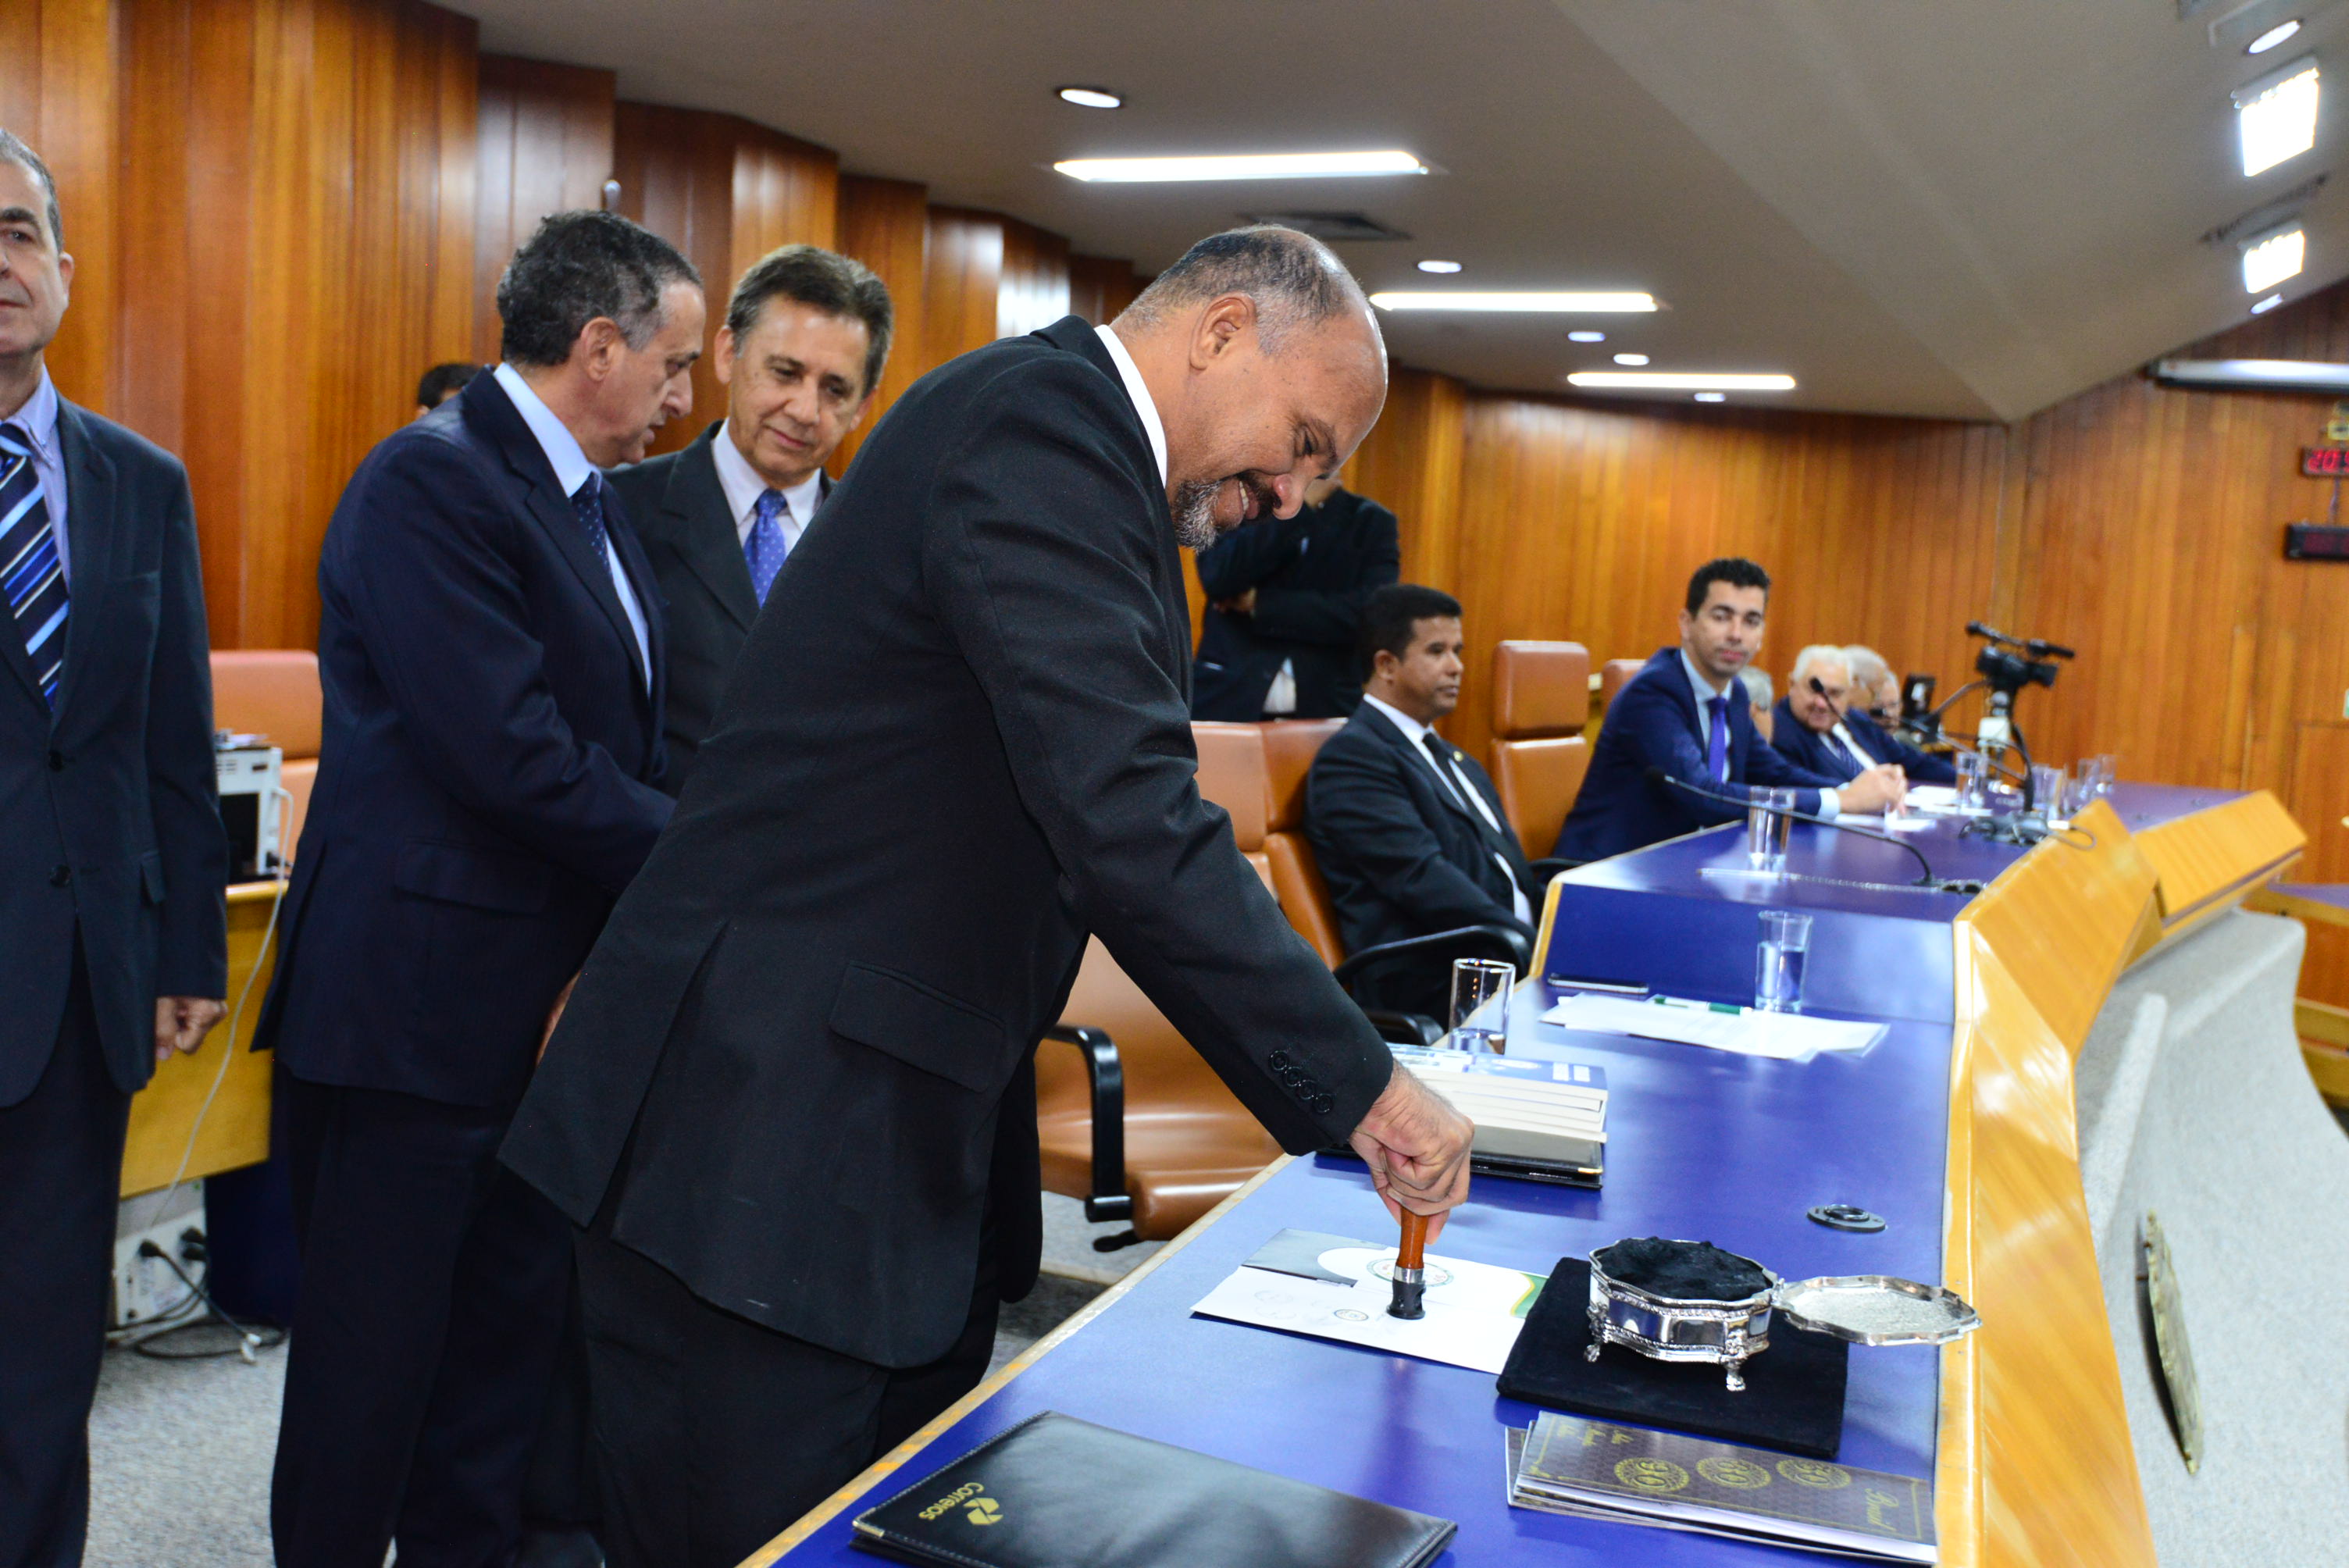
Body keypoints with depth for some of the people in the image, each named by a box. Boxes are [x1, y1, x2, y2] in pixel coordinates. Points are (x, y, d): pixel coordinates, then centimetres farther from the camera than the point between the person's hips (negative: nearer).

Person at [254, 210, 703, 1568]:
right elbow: (512, 756, -23)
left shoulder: (598, 507, 12)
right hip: (417, 1000, -8)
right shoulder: (431, 480, -15)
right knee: (375, 1356, 6)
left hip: (555, 997, 9)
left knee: (512, 1340, 17)